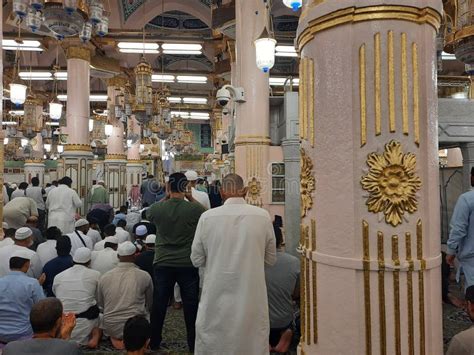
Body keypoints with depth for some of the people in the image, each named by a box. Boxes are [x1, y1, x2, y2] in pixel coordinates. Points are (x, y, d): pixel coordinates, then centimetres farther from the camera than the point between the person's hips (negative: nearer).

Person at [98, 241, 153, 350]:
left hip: (110, 328, 3)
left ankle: (116, 338, 8)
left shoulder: (104, 277, 0)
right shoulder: (144, 276, -7)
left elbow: (101, 305, 15)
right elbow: (150, 305, 7)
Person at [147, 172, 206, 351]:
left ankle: (154, 342, 30)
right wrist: (191, 199, 8)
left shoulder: (157, 208, -10)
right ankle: (193, 343, 23)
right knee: (191, 305, 12)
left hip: (162, 264, 2)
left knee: (159, 304, 16)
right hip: (188, 264, -1)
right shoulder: (195, 208, -15)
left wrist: (166, 198, 12)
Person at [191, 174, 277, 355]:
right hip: (252, 299, 1)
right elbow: (271, 259, 4)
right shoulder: (263, 216, -8)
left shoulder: (207, 217, -9)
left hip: (216, 300, 0)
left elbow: (197, 260, 0)